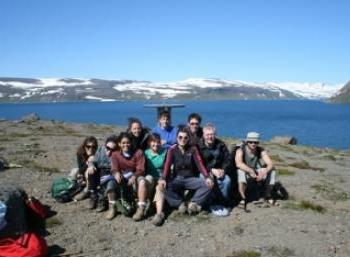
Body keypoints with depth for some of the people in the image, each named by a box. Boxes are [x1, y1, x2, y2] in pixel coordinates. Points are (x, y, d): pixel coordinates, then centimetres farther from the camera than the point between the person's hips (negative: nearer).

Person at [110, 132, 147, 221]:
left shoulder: (138, 152, 1)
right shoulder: (115, 154, 6)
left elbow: (140, 169, -9)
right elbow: (114, 168, -9)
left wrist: (134, 176, -31)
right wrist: (116, 173, -35)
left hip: (135, 177, -1)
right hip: (121, 179, 2)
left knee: (142, 181, -34)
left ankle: (141, 209, -39)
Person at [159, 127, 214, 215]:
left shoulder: (193, 149, 1)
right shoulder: (172, 150, 0)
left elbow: (200, 164, -10)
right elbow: (167, 165, -13)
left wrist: (207, 177, -29)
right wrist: (163, 178, -32)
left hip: (191, 178, 1)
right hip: (177, 179, -1)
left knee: (208, 184, -26)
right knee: (165, 186, -32)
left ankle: (193, 203, -20)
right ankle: (181, 204, -23)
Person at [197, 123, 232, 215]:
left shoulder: (220, 145, 8)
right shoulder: (198, 146, -5)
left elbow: (228, 160, 7)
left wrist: (223, 170, -13)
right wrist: (212, 170, -22)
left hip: (219, 171, 3)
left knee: (227, 180, -27)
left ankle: (222, 203, -12)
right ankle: (213, 206, -20)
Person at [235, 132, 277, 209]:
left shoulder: (261, 151, -11)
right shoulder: (240, 151, -21)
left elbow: (270, 164, -19)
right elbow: (238, 164, -38)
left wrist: (264, 172, -40)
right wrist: (251, 171, -49)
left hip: (257, 173, 4)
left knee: (272, 172, -18)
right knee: (241, 172, -37)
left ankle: (267, 196, 4)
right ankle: (243, 198, -22)